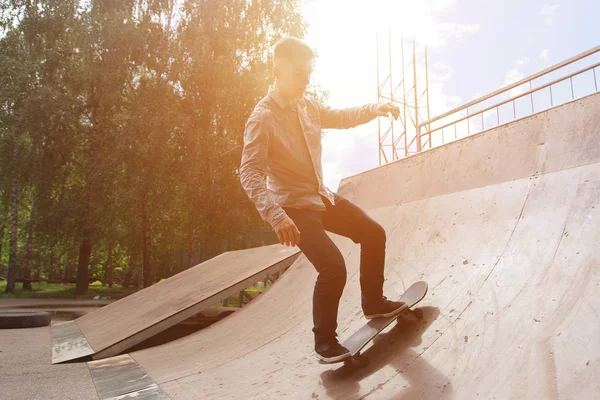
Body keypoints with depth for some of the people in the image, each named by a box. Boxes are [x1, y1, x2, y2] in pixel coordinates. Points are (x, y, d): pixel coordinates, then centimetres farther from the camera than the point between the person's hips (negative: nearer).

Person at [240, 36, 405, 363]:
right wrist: (275, 216, -38)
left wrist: (374, 110, 1)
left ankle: (373, 302, 29)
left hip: (322, 197, 8)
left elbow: (339, 118, 19)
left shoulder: (307, 105, 3)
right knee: (333, 267, -18)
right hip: (294, 207, -8)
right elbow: (250, 173, -26)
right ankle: (324, 341, 5)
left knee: (373, 234, 11)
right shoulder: (262, 119, -19)